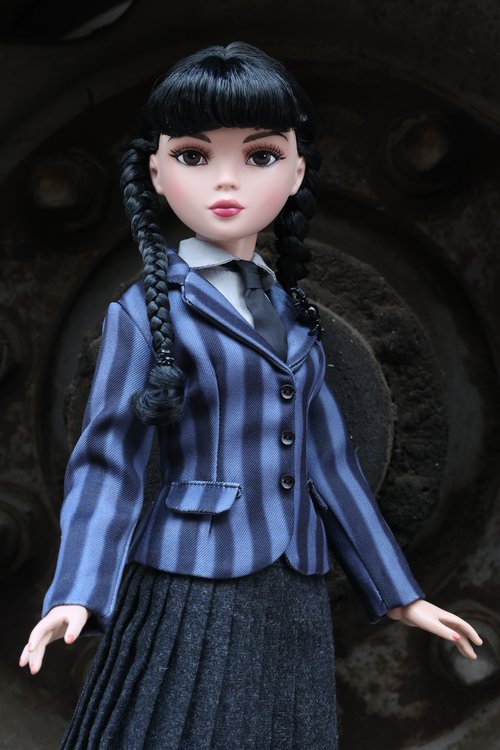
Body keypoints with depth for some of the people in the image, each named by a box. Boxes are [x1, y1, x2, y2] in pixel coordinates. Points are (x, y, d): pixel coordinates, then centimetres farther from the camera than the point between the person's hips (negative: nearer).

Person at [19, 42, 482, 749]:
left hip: (296, 603, 5)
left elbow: (329, 461, 13)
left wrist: (397, 593, 14)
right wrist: (77, 596, -22)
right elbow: (109, 460, -9)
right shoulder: (147, 312, -6)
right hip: (192, 594, -5)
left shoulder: (294, 316, 10)